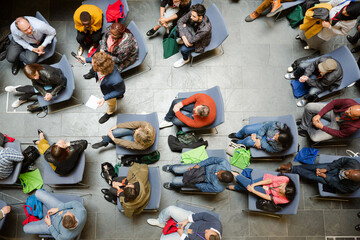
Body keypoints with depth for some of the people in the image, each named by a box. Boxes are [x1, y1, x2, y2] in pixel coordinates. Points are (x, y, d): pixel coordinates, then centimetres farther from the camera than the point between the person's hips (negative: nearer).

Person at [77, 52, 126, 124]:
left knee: (111, 102, 32)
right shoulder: (103, 62, -37)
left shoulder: (116, 80, -52)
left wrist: (105, 98, -31)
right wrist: (86, 59, -5)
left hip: (111, 91, -4)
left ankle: (109, 113, 66)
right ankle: (119, 95, 73)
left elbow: (120, 90, -29)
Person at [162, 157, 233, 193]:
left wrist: (192, 180, -11)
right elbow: (213, 159, -18)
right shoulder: (225, 163, -33)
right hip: (202, 167, 3)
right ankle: (171, 168, 46)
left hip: (202, 178, -3)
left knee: (175, 181, -4)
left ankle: (173, 186, 40)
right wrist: (198, 165, -22)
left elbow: (204, 187, -19)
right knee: (176, 170, 2)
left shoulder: (218, 188, -34)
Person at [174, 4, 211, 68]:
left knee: (183, 49, -24)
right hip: (193, 31, 6)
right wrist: (183, 37, -31)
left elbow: (191, 40, -37)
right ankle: (183, 39, 23)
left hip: (201, 41, -6)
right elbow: (180, 21, -19)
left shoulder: (206, 28, -45)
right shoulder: (192, 13, -30)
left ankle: (185, 59, 14)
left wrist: (185, 27, -24)